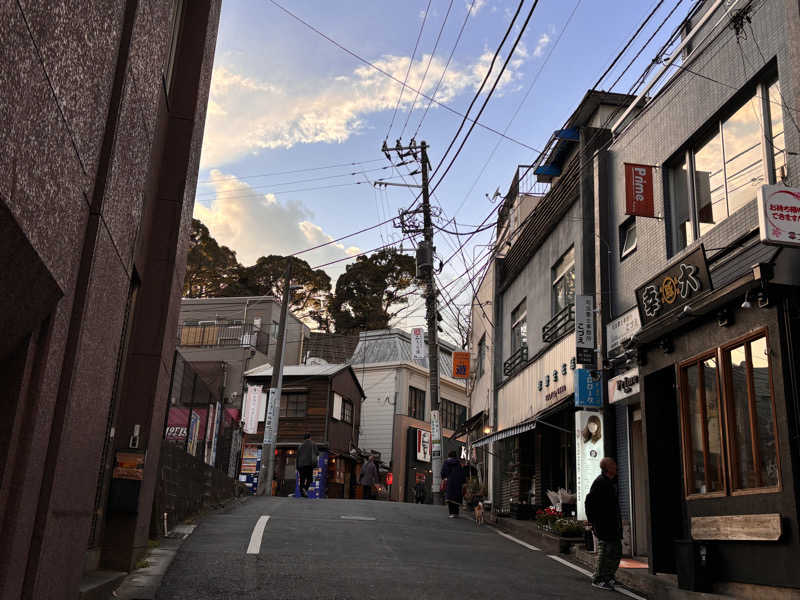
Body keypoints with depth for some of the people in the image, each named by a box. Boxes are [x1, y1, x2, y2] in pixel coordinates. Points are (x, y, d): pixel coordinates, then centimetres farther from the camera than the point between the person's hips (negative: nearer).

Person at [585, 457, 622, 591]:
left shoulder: (613, 481, 12)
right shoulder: (600, 482, -16)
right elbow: (590, 501, -18)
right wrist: (593, 521, -16)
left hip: (613, 524, 9)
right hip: (603, 524, -9)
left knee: (617, 550, 14)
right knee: (605, 550, -6)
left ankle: (609, 577, 26)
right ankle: (598, 579, 4)